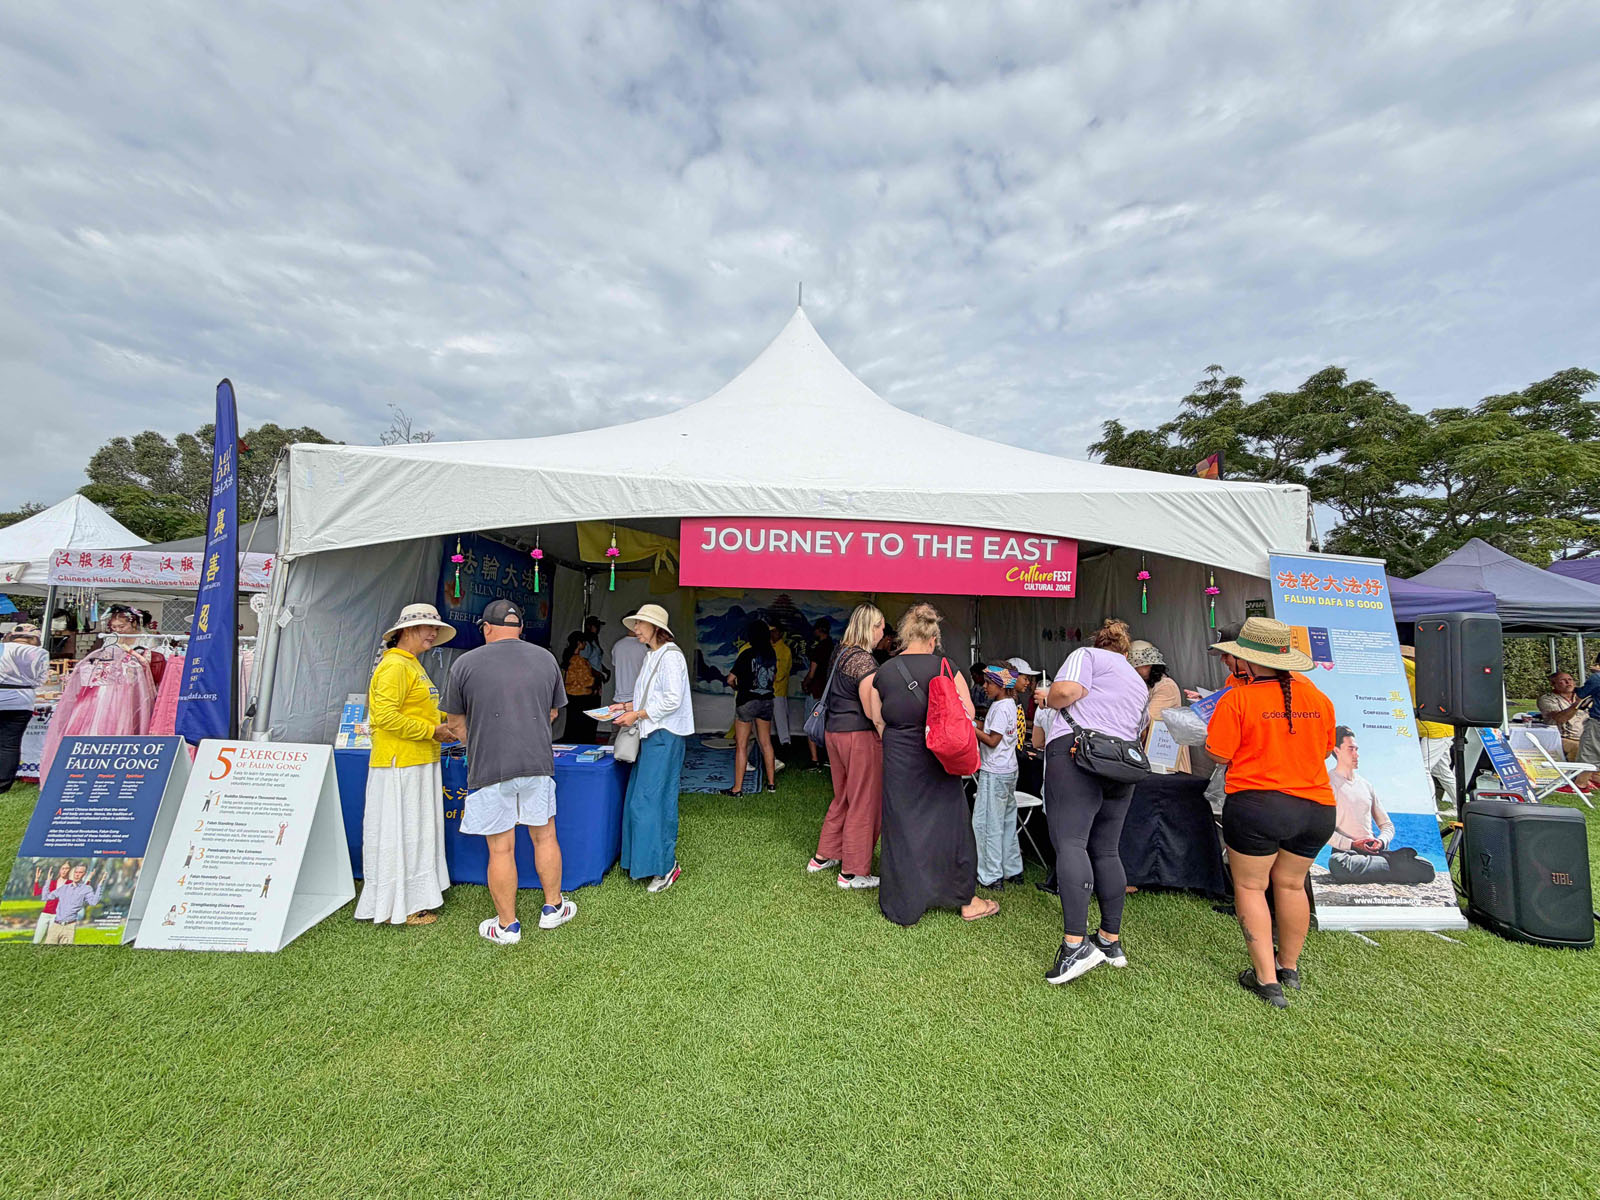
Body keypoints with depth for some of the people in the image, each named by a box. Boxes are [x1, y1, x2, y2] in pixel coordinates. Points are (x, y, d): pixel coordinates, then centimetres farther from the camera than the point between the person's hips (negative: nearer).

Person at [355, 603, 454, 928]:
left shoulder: (413, 665, 18)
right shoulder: (395, 666, -16)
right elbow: (385, 716, -24)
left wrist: (444, 719, 11)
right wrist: (432, 731, -20)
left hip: (418, 763, 10)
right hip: (400, 765, -10)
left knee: (416, 831, 17)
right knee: (398, 833, 0)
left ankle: (413, 897, 28)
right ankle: (395, 908, 12)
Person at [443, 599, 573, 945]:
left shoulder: (465, 664, -3)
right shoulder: (546, 659, 4)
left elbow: (455, 722, 6)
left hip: (489, 768, -2)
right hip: (538, 762, 3)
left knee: (501, 849, 8)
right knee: (545, 837, 16)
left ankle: (507, 925, 22)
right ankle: (553, 908, 30)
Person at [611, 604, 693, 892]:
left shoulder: (670, 656, -13)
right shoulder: (651, 656, 16)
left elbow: (673, 700, -20)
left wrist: (637, 715, -16)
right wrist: (627, 706, 11)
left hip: (665, 736, -9)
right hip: (652, 735, 9)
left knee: (652, 800, -6)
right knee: (639, 798, 11)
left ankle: (666, 865, 5)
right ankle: (646, 858, 22)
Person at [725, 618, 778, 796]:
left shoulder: (747, 654, -15)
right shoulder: (771, 654, 1)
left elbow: (730, 679, -13)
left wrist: (736, 687, 7)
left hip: (747, 700, -5)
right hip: (767, 700, 6)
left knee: (741, 745, 2)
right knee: (766, 742, 16)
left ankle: (737, 788, 5)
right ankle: (771, 782, 25)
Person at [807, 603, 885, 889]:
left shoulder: (842, 653, 9)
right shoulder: (864, 661, -18)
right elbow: (872, 710, -20)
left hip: (834, 730, 9)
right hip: (859, 736, -9)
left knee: (843, 798, 23)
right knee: (864, 804, 5)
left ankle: (823, 857, 34)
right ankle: (852, 872, 16)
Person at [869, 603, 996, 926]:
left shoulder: (882, 673, -1)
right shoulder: (945, 668, -8)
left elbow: (878, 721, 5)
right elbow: (967, 714, -8)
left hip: (897, 764, 2)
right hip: (937, 763, -2)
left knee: (901, 829, 11)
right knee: (948, 825, 12)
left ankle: (903, 906, 21)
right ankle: (967, 901, 27)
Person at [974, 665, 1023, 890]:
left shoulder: (1000, 707, -17)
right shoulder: (1009, 704, 12)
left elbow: (992, 740, -18)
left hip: (994, 773, -10)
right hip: (1008, 771, 10)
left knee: (986, 823, -3)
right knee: (1007, 822, 16)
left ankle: (991, 876, 2)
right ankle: (1013, 871, 25)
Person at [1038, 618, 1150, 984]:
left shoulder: (1086, 655, 9)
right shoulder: (1138, 683, 30)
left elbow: (1066, 691, -10)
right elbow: (1136, 732, 27)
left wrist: (1051, 700, 10)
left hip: (1076, 752, -7)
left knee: (1070, 844, -14)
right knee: (1106, 850, 12)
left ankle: (1076, 943, -22)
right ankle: (1111, 940, 17)